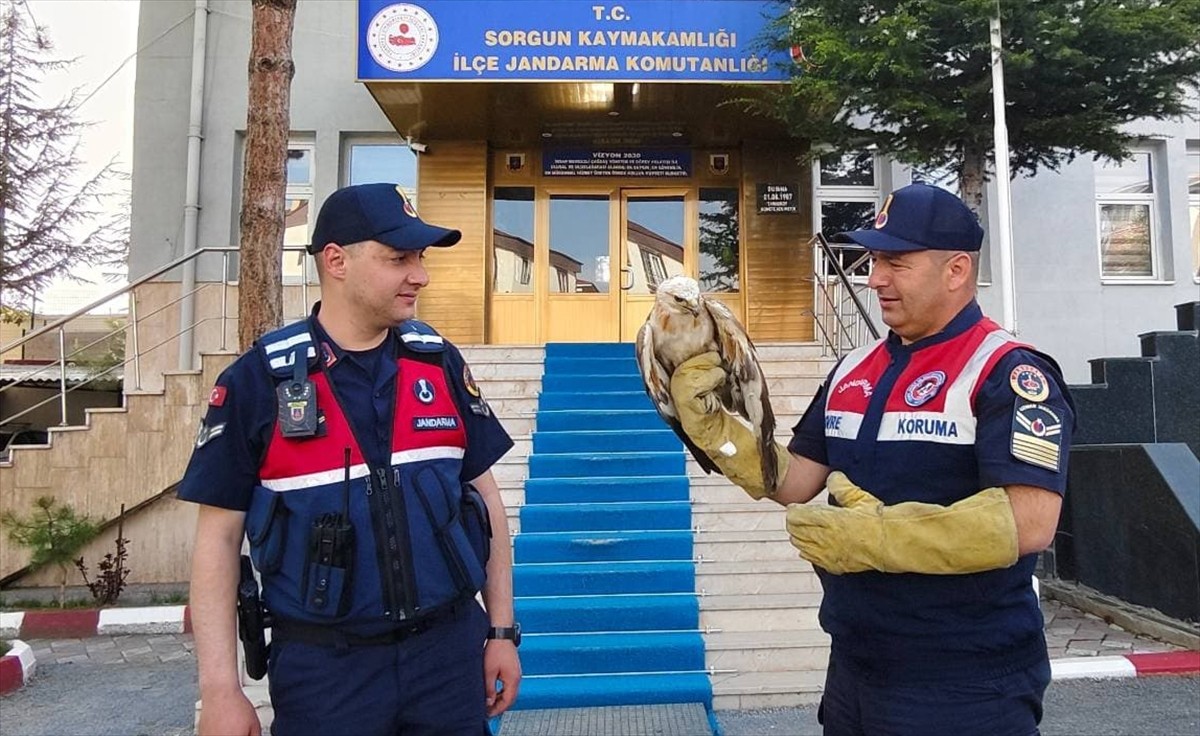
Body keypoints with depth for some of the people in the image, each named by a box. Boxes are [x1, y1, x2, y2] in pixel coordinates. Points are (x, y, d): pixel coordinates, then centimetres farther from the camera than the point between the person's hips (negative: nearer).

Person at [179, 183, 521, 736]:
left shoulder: (439, 362, 0)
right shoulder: (258, 380, -8)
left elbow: (483, 493, 5)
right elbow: (219, 536, -4)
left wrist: (501, 630, 5)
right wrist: (220, 690, -7)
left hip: (449, 650, 3)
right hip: (323, 667, -2)